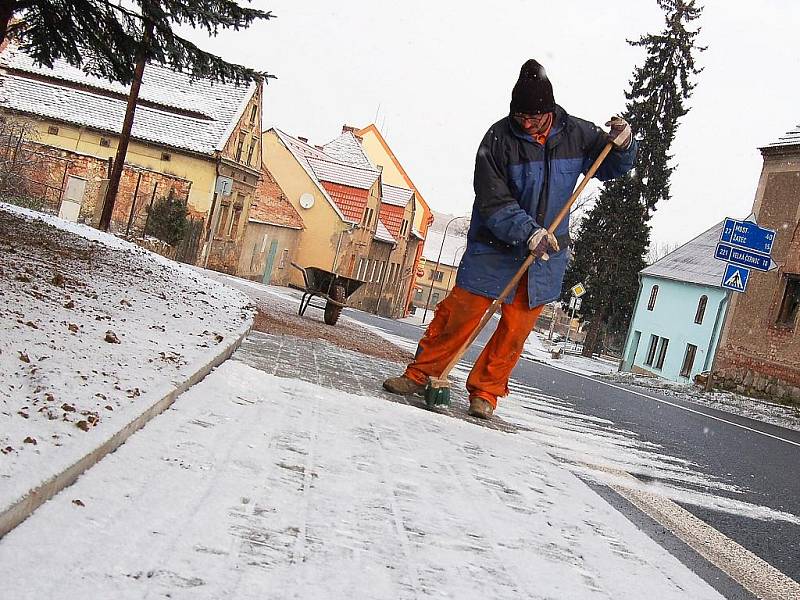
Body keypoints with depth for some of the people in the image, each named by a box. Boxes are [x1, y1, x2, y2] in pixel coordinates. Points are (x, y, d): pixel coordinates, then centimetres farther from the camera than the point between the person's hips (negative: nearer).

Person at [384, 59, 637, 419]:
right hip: (496, 246, -2)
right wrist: (528, 232, -30)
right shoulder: (499, 139, -13)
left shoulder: (576, 133, -2)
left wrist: (622, 144, -9)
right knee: (460, 312, -2)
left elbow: (610, 168, 12)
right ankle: (420, 374, 13)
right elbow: (494, 204, -17)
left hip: (546, 253, 3)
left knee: (516, 328, 3)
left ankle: (485, 392, 16)